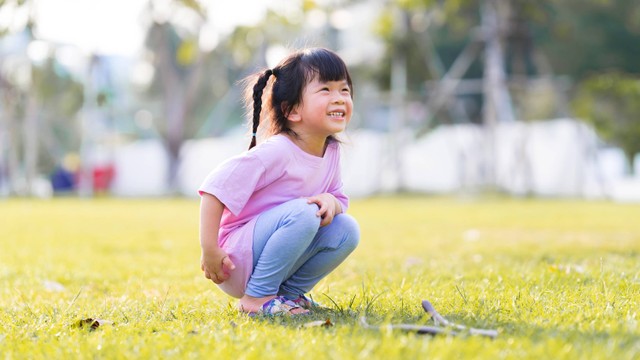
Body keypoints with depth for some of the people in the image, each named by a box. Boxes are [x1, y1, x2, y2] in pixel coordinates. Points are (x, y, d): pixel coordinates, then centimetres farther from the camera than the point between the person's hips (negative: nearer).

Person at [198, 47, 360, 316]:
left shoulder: (331, 152, 2)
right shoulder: (276, 152, -23)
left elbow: (341, 199, 11)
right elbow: (215, 188, -23)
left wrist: (331, 203, -15)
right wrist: (209, 250, -23)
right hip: (237, 261, -8)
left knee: (346, 230, -9)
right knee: (303, 212, -30)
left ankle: (289, 292, 3)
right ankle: (256, 297, -18)